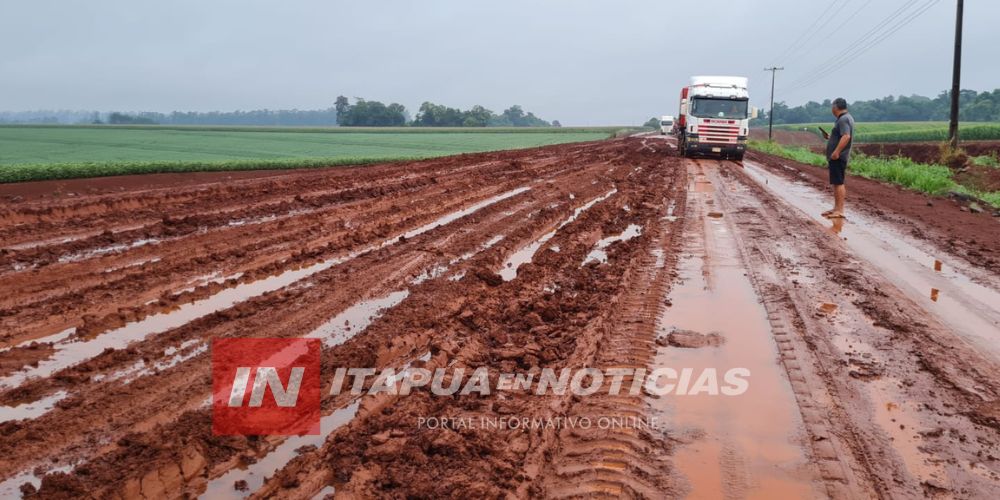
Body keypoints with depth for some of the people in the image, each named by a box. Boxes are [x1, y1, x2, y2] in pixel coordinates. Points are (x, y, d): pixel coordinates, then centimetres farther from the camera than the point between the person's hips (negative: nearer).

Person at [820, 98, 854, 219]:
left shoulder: (843, 119, -15)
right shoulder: (846, 118, 19)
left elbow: (846, 136, -27)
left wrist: (836, 152, -30)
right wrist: (830, 137, 19)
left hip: (838, 157, -11)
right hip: (836, 158, 11)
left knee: (838, 183, -11)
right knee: (836, 183, 15)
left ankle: (839, 210, -11)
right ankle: (836, 208, 22)